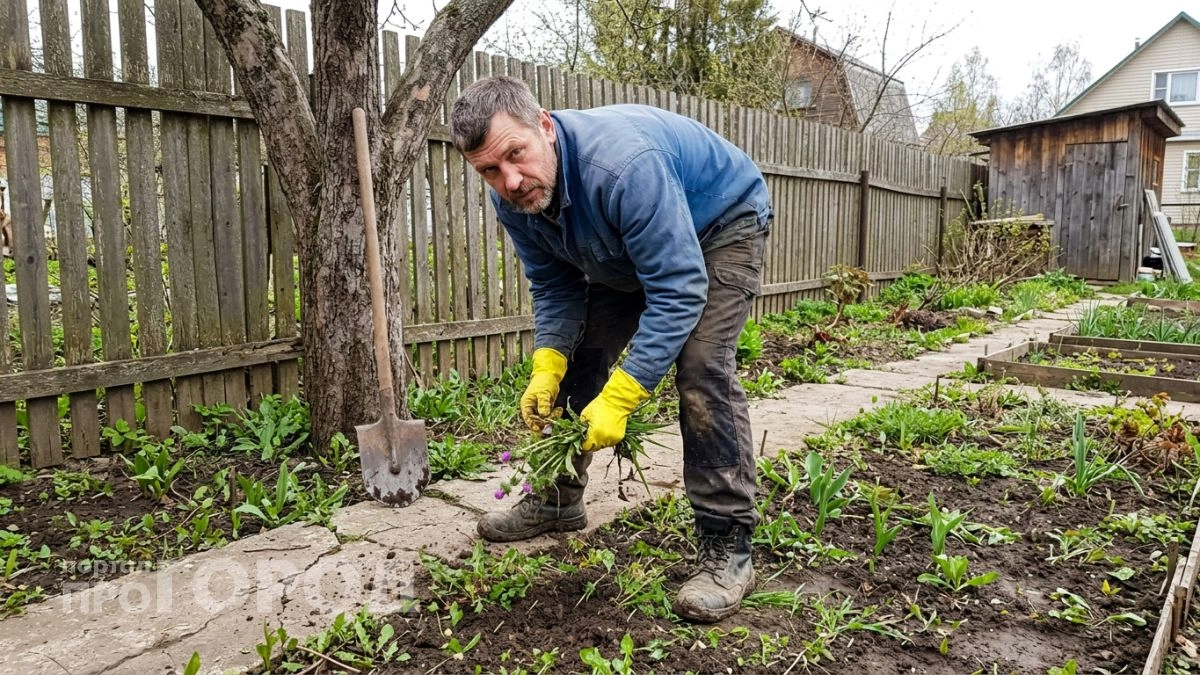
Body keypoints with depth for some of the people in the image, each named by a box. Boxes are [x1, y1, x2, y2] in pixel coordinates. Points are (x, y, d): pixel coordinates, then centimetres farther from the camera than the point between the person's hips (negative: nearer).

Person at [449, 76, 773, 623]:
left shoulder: (623, 165, -41)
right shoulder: (512, 200, -17)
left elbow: (678, 291, -39)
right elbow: (554, 288, -6)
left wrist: (619, 397, -41)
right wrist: (546, 368, -22)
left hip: (722, 224, -7)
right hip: (625, 252, 7)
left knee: (700, 366, -26)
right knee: (576, 356, 3)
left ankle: (727, 549, -17)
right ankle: (559, 499, 21)